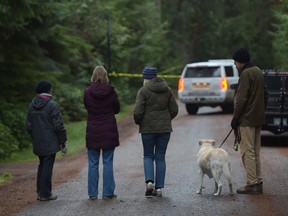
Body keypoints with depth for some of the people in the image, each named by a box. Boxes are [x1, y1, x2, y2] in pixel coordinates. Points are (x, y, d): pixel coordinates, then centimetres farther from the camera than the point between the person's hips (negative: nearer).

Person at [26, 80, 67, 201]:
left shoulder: (32, 106, 6)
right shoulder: (52, 105, -14)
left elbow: (28, 126, 10)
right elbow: (58, 125, -14)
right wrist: (63, 142, -7)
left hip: (38, 144, 6)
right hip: (50, 143, -6)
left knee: (42, 166, 18)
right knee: (47, 166, -1)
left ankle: (40, 192, 21)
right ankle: (45, 194, 1)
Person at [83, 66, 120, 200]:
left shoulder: (87, 92, -6)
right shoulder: (110, 92, -8)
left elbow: (87, 107, 8)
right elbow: (117, 109, 4)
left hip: (92, 132, 1)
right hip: (108, 131, -1)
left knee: (93, 164, 7)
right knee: (108, 163, 5)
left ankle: (92, 193, 7)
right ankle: (107, 193, 5)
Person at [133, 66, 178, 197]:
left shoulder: (143, 91, -9)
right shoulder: (167, 90, 5)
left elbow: (138, 112, -14)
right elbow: (174, 110, 5)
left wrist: (138, 122, 6)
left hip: (148, 128, -3)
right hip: (164, 128, 3)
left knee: (148, 156, 11)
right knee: (160, 157, 9)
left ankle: (149, 181, -10)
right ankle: (159, 188, 6)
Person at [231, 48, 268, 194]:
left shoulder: (246, 74, -14)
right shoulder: (258, 71, 15)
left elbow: (241, 99, -19)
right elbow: (265, 95, 20)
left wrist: (235, 118, -14)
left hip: (247, 119, -9)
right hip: (258, 119, 9)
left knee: (247, 151, -6)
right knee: (255, 152, 13)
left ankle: (252, 184, -8)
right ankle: (258, 183, 15)